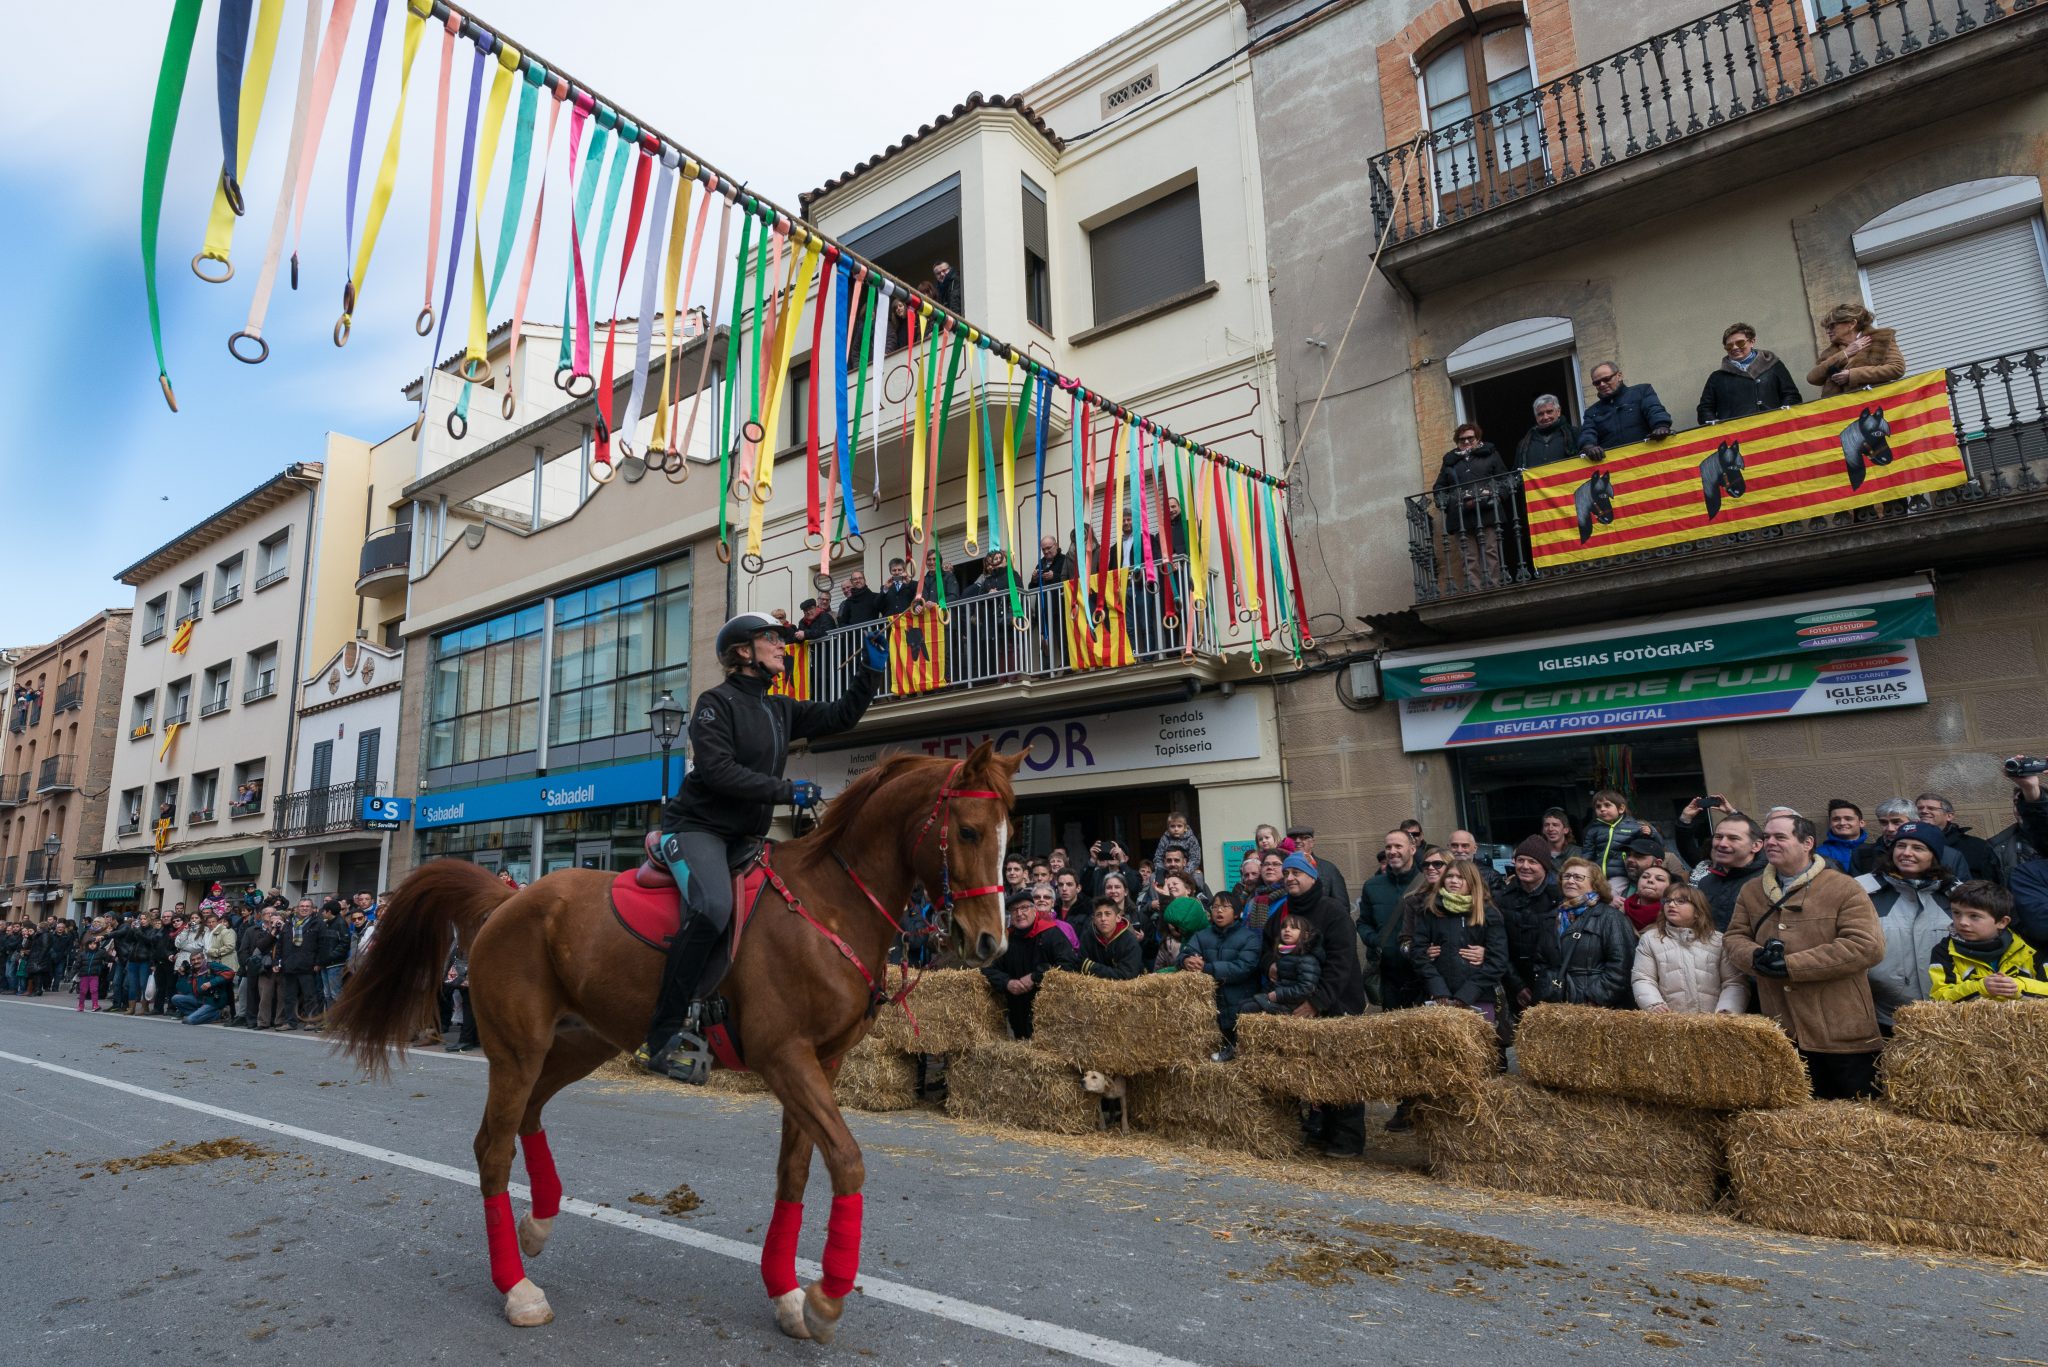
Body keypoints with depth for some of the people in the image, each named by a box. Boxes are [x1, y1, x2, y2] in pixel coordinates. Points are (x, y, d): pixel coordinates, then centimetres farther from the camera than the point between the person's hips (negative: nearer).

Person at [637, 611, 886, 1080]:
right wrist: (785, 790, -21)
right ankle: (665, 1036, -25)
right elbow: (716, 769, -19)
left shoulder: (782, 710, 14)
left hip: (745, 838, 8)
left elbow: (840, 716, 15)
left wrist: (870, 670, 5)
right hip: (696, 827, -8)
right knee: (713, 909, -30)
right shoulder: (717, 702, -7)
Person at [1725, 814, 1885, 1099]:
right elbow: (1735, 938, 11)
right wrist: (1757, 957, -15)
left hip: (1841, 1035, -4)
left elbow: (1868, 946, -15)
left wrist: (1790, 964, -19)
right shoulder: (1751, 891, 12)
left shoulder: (1844, 888, -5)